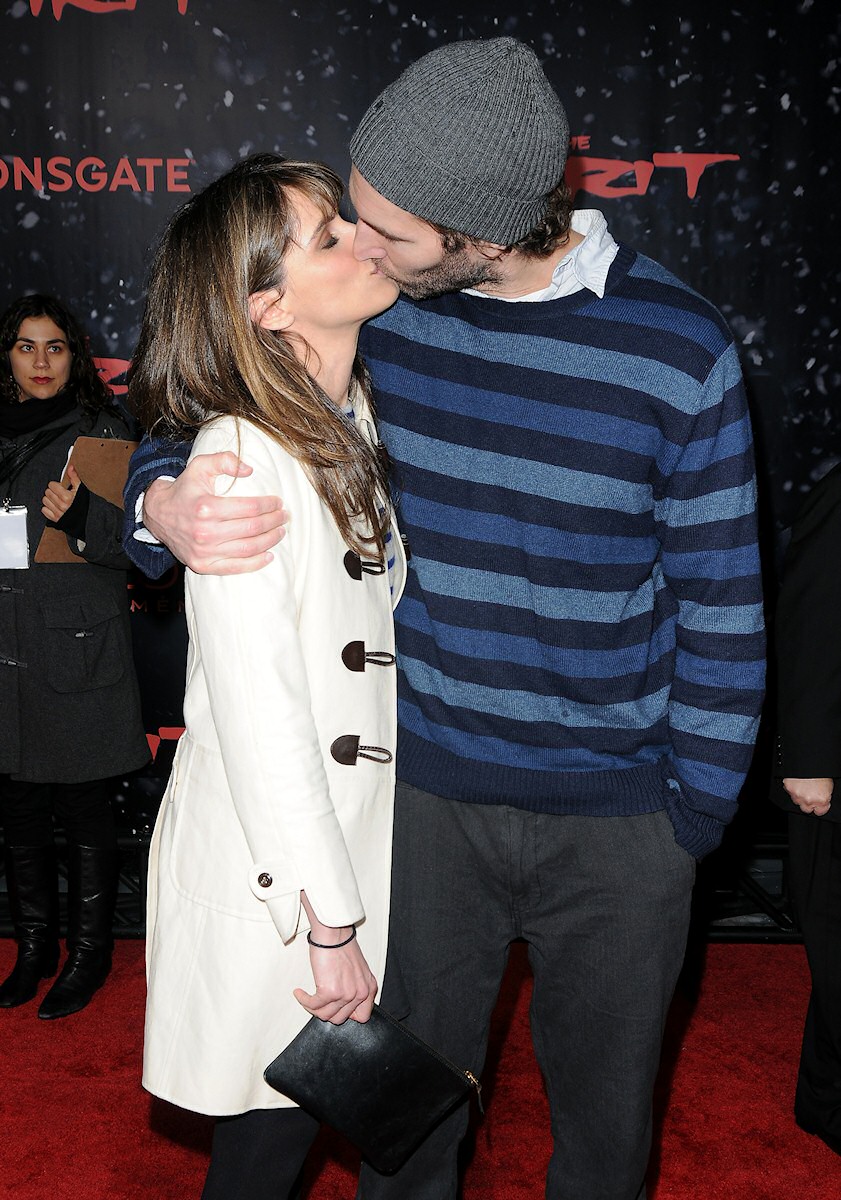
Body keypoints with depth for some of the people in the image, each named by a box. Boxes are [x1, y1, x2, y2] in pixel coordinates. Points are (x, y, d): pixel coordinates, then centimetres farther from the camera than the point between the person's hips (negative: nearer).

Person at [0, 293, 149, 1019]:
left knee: (83, 808, 3)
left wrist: (82, 518, -22)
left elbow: (135, 545, -6)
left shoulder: (100, 432, -1)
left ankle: (90, 952, 19)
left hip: (78, 647, -4)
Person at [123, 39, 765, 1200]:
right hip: (424, 790, 2)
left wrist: (695, 808, -4)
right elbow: (200, 427, 2)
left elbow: (720, 608, -8)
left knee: (606, 1106, 21)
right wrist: (167, 504, -22)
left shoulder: (678, 349, -15)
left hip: (615, 814, -1)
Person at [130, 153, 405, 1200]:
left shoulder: (358, 421, 5)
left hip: (357, 828, 7)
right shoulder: (242, 459, -22)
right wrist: (330, 922, -18)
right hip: (276, 867, -7)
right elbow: (261, 715, -23)